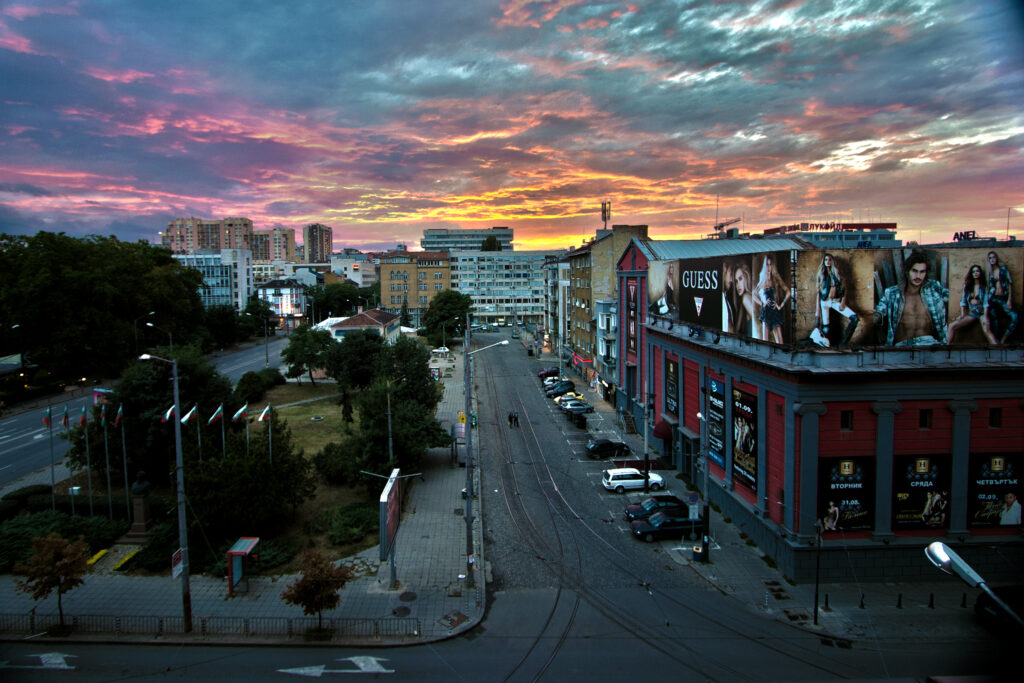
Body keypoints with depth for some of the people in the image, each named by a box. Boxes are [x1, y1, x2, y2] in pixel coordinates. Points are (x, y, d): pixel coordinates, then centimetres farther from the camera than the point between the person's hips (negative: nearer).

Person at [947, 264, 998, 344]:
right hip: (971, 314, 4)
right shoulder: (967, 286, 13)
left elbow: (986, 302, -5)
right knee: (952, 326, -16)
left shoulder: (984, 286, 5)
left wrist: (985, 316, -17)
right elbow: (963, 301, 10)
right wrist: (962, 314, -2)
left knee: (987, 330, -33)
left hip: (982, 312, -4)